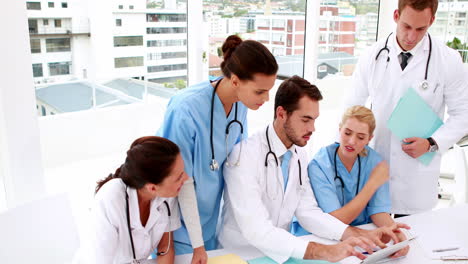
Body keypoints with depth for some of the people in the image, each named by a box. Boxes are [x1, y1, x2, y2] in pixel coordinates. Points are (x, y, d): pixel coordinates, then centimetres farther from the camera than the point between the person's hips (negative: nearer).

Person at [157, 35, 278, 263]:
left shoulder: (241, 105, -11)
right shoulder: (186, 109, -29)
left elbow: (236, 158, 2)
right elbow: (183, 180, -22)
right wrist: (197, 244, -17)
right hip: (180, 217, -5)